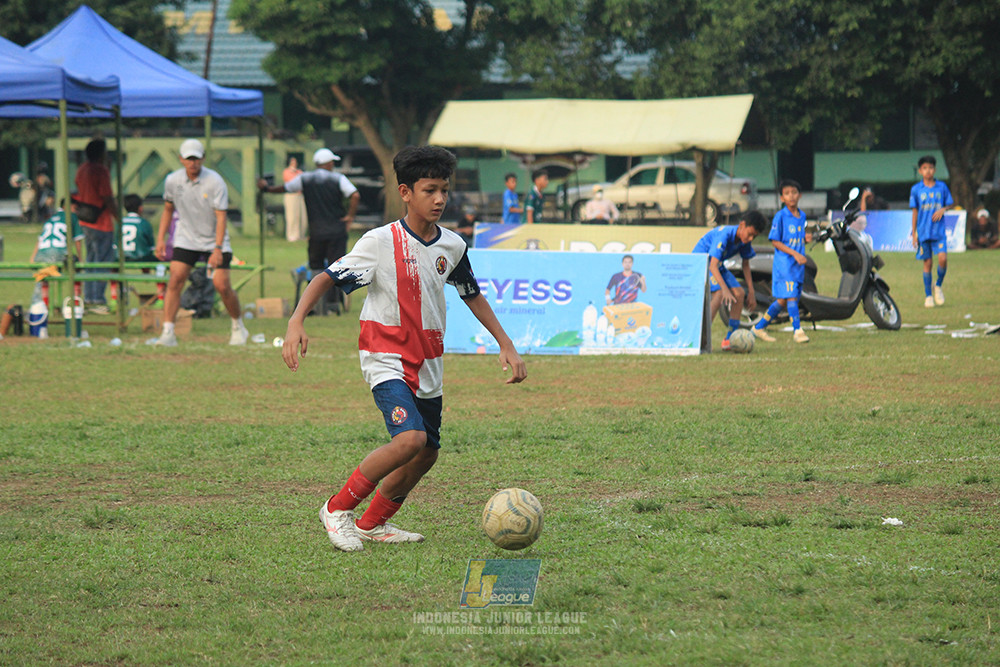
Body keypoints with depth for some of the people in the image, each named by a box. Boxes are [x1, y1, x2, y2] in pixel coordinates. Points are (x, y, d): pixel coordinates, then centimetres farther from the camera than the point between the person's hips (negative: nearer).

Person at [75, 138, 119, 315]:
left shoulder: (82, 169, 10)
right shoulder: (101, 171, -17)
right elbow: (107, 199, -19)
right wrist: (120, 219, -11)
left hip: (85, 221, 9)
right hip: (101, 221, -9)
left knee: (91, 260, 18)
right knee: (103, 261, -4)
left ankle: (88, 297, 23)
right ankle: (97, 300, -4)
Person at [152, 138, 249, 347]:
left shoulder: (215, 182, -16)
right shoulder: (172, 181, -5)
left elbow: (221, 217, -18)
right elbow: (168, 209, 13)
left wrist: (217, 249, -26)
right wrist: (161, 238, 6)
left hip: (213, 240, -2)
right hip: (186, 240, 2)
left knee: (222, 285, -9)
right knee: (174, 281, -14)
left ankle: (238, 328, 14)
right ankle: (167, 333, -14)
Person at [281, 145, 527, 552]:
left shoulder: (452, 246, 3)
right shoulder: (381, 242, -14)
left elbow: (472, 296, 19)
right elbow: (328, 278, -13)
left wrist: (506, 346, 17)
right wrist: (296, 321, -28)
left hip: (428, 365, 7)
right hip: (386, 359, -7)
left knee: (426, 455, 10)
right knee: (410, 438, -26)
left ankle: (373, 523, 31)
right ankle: (338, 510, -10)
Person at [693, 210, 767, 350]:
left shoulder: (745, 240, -7)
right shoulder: (724, 235, -32)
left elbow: (745, 264, 9)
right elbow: (713, 266, -38)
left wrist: (751, 291, 7)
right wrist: (725, 289, -47)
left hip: (719, 266, 8)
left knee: (739, 293, -6)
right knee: (720, 293, -28)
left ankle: (730, 339, 2)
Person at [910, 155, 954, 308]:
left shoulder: (941, 187, 3)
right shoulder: (916, 189, 1)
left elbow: (951, 204, 14)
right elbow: (915, 211, 5)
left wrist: (943, 209, -9)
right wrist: (914, 233, 3)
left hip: (939, 231, 0)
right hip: (923, 231, 0)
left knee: (943, 258, -14)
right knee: (927, 262, 1)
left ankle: (939, 286, 12)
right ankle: (928, 296, 11)